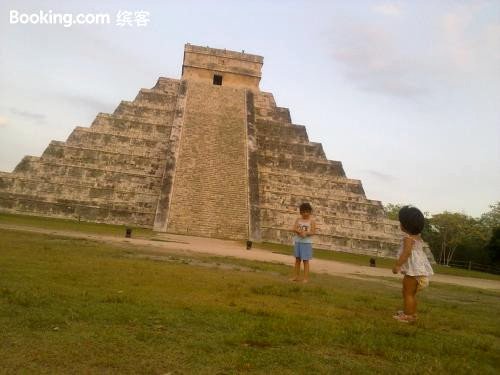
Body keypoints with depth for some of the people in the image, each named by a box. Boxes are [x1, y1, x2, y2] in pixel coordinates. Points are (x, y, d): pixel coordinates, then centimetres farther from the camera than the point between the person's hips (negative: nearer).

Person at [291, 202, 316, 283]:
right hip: (298, 241, 4)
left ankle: (306, 278, 10)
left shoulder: (311, 220, -6)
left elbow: (313, 232, -11)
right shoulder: (298, 219, 4)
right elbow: (294, 229, -4)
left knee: (305, 260, 1)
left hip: (306, 242, -4)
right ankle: (297, 276, 23)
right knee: (297, 259, 12)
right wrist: (299, 231, -22)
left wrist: (306, 233, -25)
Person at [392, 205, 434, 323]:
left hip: (413, 270, -10)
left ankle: (408, 316, -1)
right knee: (411, 293, 21)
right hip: (420, 268, 10)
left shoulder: (408, 237, -16)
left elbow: (406, 252, -25)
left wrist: (397, 265, -26)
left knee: (407, 293, -3)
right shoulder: (418, 237, 14)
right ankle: (412, 313, 30)